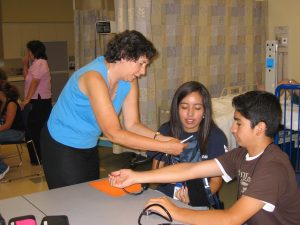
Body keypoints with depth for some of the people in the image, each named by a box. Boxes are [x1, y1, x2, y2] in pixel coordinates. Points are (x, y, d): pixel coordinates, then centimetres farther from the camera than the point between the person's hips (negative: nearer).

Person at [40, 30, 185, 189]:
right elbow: (113, 133, -33)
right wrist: (164, 147, -32)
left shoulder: (129, 82, -6)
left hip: (89, 146, 7)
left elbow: (132, 124, -4)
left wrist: (161, 138, -22)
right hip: (62, 146, -7)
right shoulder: (94, 77, -30)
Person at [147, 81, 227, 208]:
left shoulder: (216, 137, -3)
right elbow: (156, 171, 9)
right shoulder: (165, 131, 3)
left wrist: (196, 197, -21)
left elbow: (216, 180, -2)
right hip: (166, 197, 1)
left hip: (200, 204, -1)